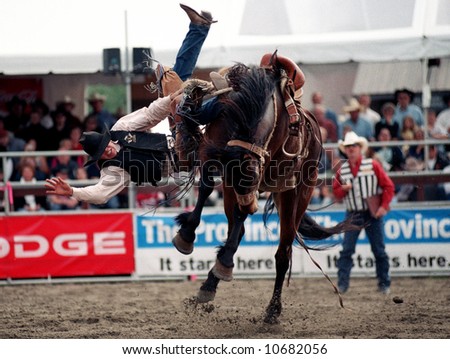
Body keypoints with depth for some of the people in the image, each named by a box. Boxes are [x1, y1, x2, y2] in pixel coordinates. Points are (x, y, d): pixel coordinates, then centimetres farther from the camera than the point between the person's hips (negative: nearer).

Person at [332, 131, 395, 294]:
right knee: (346, 250, -6)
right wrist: (343, 189, -12)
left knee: (379, 250, 4)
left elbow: (388, 186, -3)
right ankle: (342, 284, -5)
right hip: (352, 215, 2)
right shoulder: (342, 170, 5)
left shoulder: (373, 165, -4)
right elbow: (336, 193, 11)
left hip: (373, 214, -2)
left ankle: (384, 284, 13)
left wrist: (384, 206, -12)